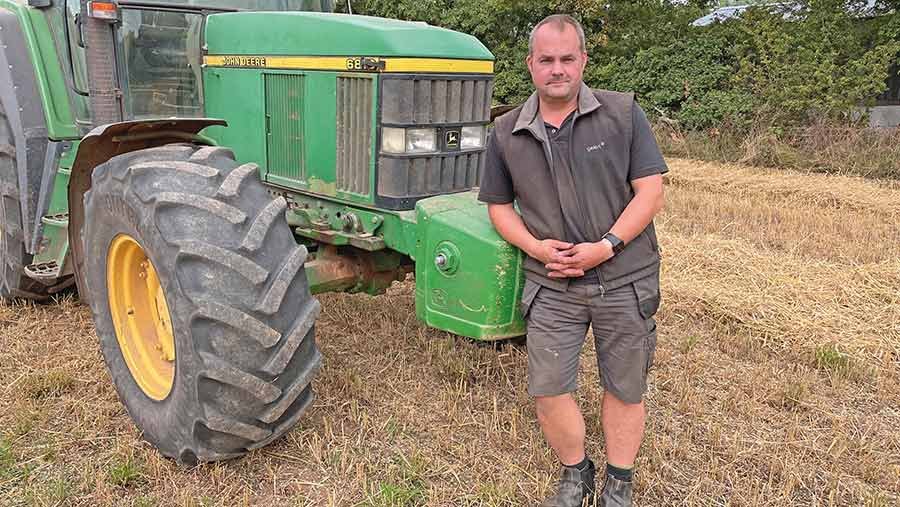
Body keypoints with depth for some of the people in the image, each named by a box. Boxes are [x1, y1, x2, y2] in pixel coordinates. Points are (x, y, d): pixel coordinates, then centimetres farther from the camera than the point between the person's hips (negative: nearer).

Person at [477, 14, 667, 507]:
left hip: (625, 280, -1)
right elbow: (498, 204, 6)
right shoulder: (507, 133, 1)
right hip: (552, 286, 2)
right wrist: (536, 247, -12)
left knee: (624, 388, 12)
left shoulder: (623, 113, -5)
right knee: (547, 390, 3)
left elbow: (650, 190, -8)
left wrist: (606, 246, -20)